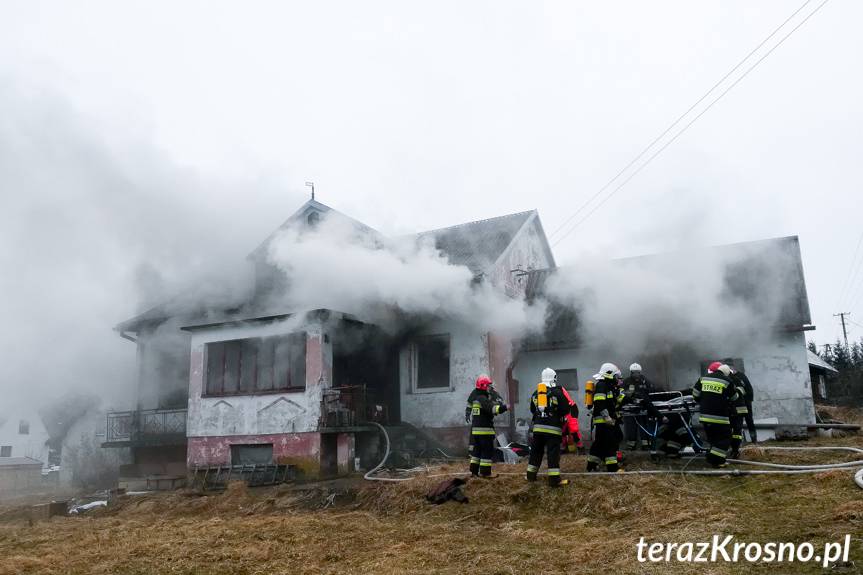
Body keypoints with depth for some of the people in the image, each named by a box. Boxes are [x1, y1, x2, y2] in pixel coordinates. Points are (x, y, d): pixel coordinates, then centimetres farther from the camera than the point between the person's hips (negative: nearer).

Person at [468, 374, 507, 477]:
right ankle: (485, 472, 1)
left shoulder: (476, 398, 15)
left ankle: (474, 471, 19)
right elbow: (492, 408, -30)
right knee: (488, 451, -1)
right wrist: (504, 407, -26)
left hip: (475, 429, 10)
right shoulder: (483, 399, -16)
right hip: (485, 430, -10)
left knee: (477, 450, 15)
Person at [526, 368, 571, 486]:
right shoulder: (557, 392, -8)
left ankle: (531, 475, 22)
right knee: (553, 453, -5)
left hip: (538, 426, 5)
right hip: (553, 427, -5)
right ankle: (554, 480, -8)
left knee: (536, 451, 15)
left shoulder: (535, 393, 10)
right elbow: (566, 409, -8)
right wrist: (557, 414, 12)